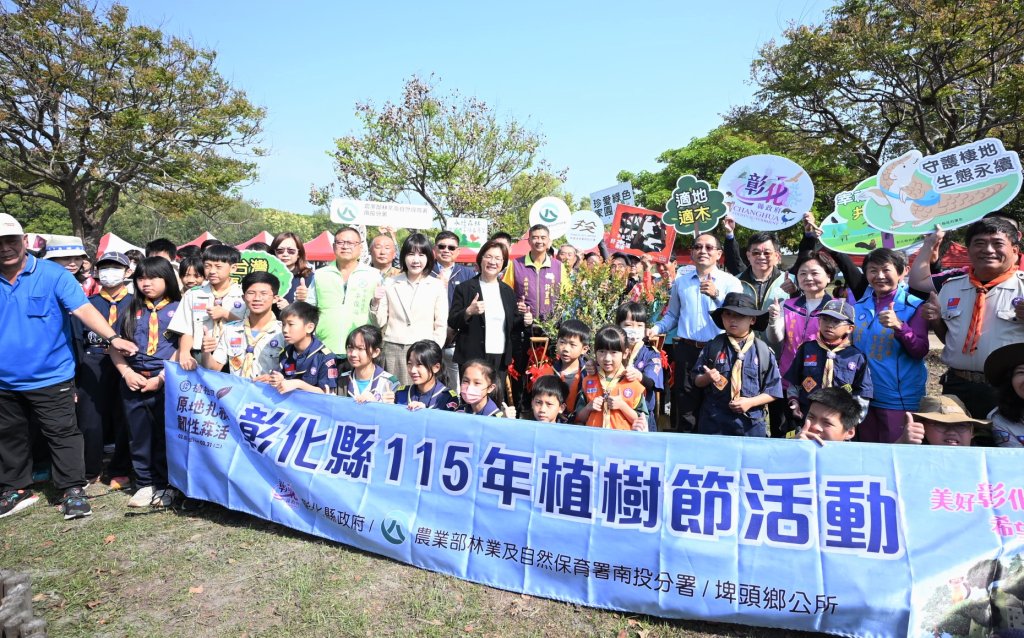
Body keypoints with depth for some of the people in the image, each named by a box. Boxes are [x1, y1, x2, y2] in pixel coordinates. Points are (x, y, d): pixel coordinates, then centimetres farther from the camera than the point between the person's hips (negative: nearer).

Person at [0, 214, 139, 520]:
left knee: (62, 434, 3)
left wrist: (112, 337, -31)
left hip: (50, 377, -4)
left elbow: (84, 309, -18)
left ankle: (72, 489, 15)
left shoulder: (53, 275, -9)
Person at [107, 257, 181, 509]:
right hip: (134, 382, 4)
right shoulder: (131, 309, 11)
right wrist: (127, 373, -5)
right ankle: (145, 484, 22)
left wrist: (161, 378, -13)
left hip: (167, 382, -4)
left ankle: (166, 485, 16)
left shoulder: (178, 309, -2)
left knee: (166, 437, 4)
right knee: (139, 437, 11)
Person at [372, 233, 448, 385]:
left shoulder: (437, 286, 3)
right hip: (393, 350, 1)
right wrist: (375, 303, -8)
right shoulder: (390, 284, 5)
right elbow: (380, 323, 9)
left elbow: (441, 326, 4)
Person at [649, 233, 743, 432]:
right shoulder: (680, 281, 11)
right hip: (686, 350, 2)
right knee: (685, 408, 8)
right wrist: (656, 329, 1)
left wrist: (717, 295, -20)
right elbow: (672, 316, 18)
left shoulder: (730, 282, 2)